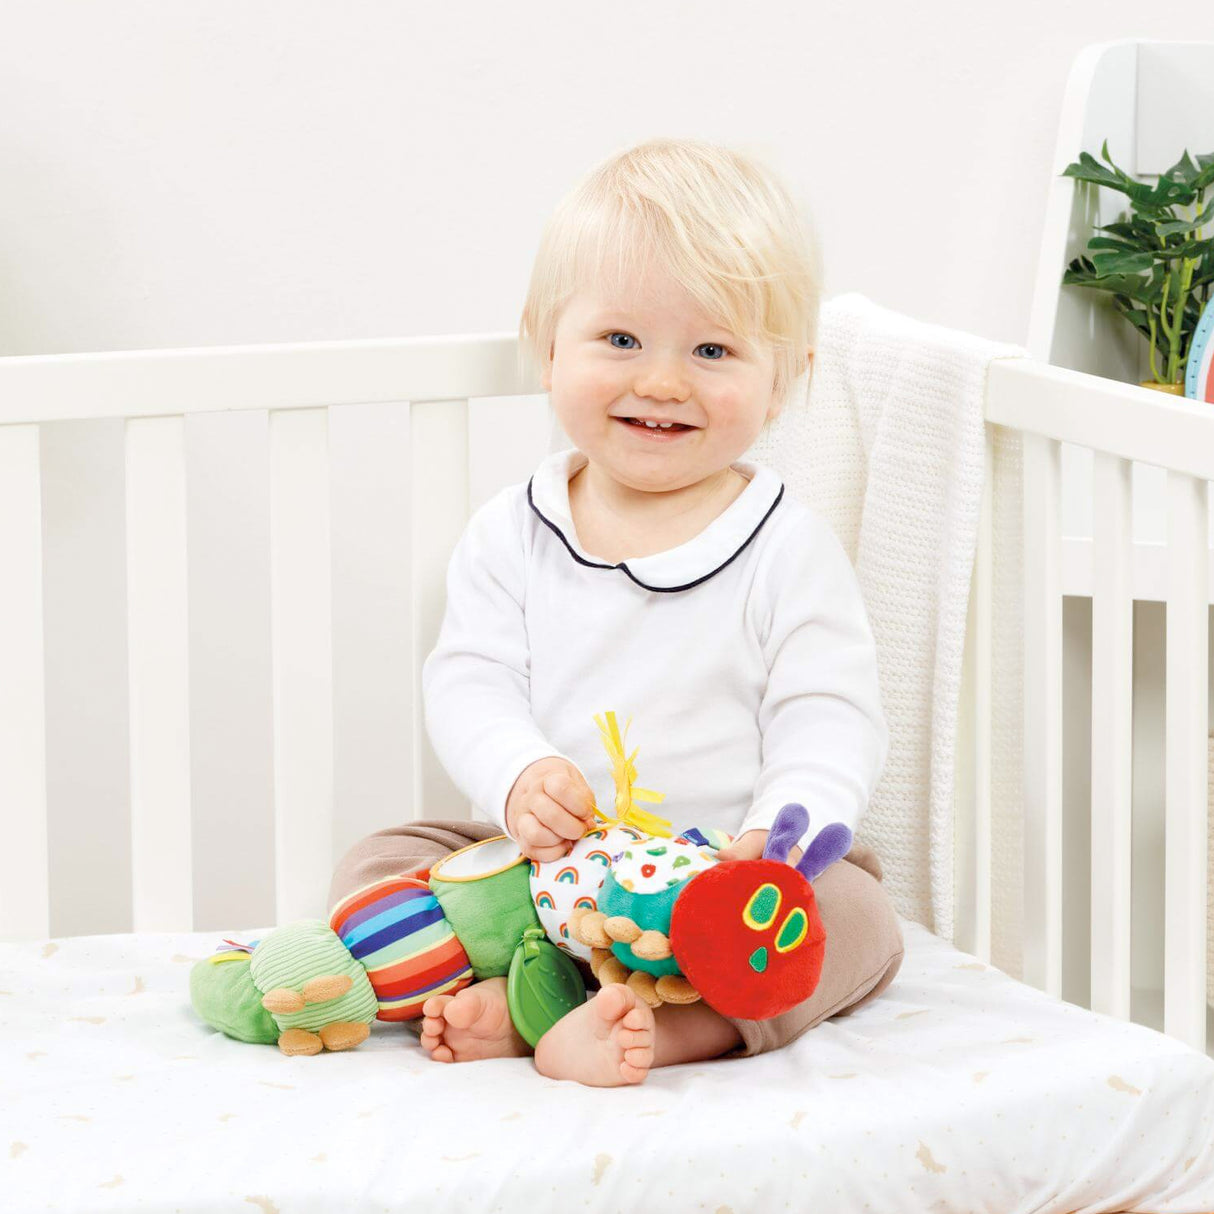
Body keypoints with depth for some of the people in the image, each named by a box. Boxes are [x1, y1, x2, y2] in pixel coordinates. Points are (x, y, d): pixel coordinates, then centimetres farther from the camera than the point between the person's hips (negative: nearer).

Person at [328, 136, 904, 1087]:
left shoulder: (789, 551, -4)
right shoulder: (513, 535, 3)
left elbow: (826, 725, -9)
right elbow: (470, 680, -2)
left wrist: (777, 836, -29)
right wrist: (519, 776, -25)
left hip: (724, 882, -2)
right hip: (544, 866, 3)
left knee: (854, 916, -28)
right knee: (381, 861, -11)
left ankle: (672, 1027, -46)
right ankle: (501, 998, -34)